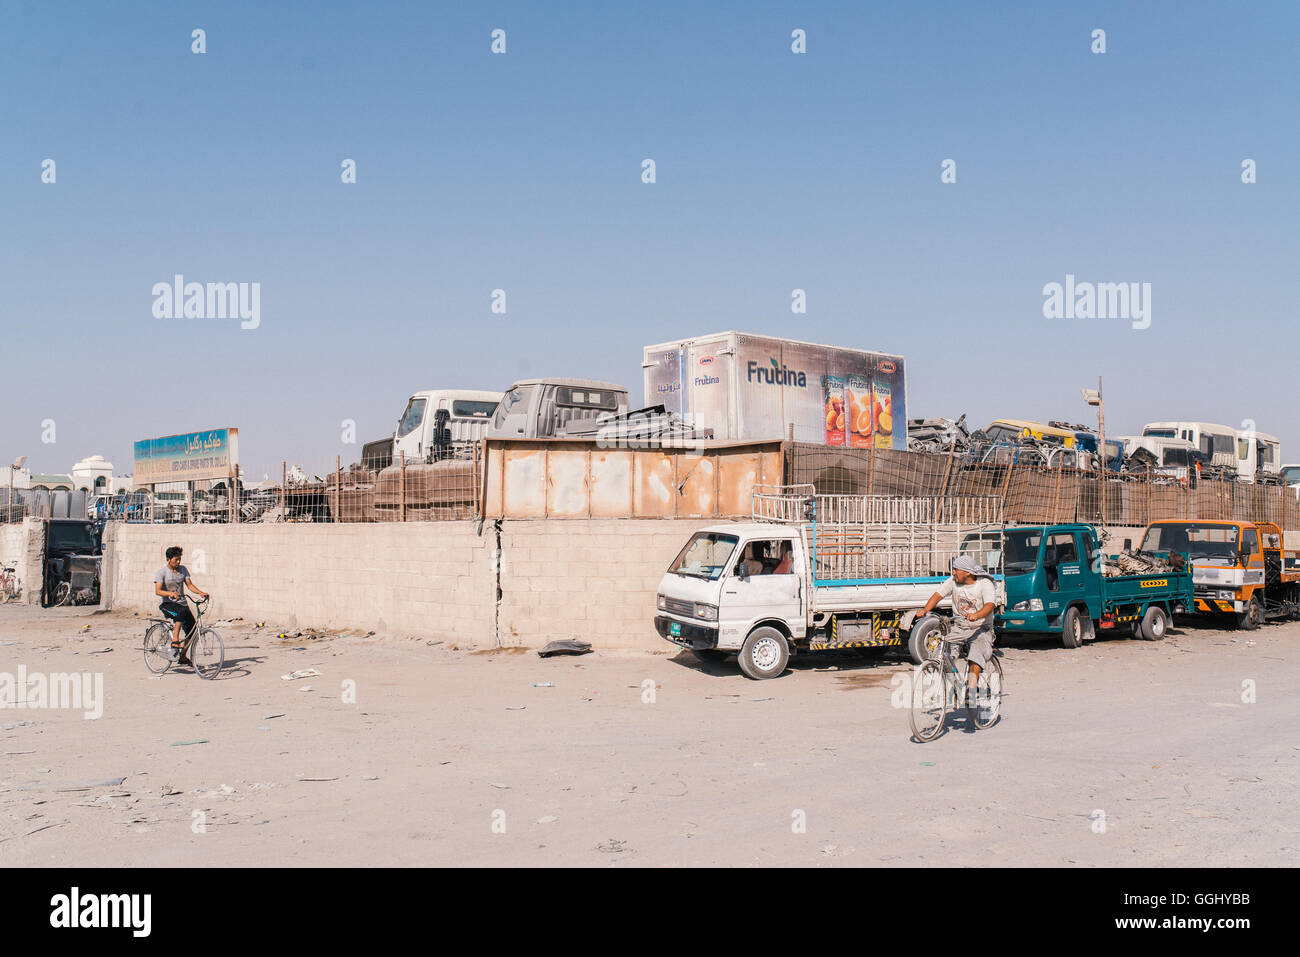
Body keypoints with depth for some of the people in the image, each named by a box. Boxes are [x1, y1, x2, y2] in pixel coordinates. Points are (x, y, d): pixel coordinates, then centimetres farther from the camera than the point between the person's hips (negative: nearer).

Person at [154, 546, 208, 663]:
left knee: (192, 629, -4)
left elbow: (189, 585, 4)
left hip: (181, 603, 6)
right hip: (167, 604, -6)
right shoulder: (162, 571, -7)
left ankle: (182, 656, 13)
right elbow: (157, 591, -16)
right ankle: (175, 641, -37)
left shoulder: (183, 569, 9)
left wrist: (200, 592, -14)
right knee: (182, 612, -38)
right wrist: (170, 593, -35)